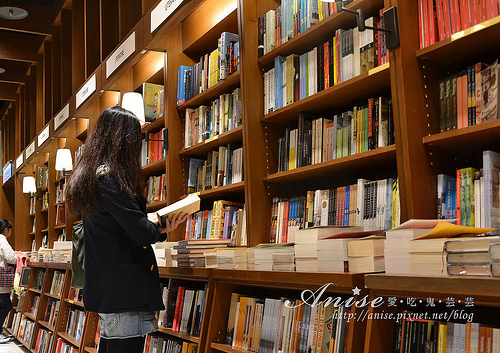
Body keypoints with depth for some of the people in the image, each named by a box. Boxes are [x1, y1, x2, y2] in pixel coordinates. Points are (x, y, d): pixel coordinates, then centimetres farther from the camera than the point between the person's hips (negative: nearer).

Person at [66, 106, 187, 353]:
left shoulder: (89, 177, 17)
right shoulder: (110, 178, -15)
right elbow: (142, 233, -18)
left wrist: (160, 229, 14)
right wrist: (154, 222, 4)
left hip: (102, 287, 10)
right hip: (124, 289, -10)